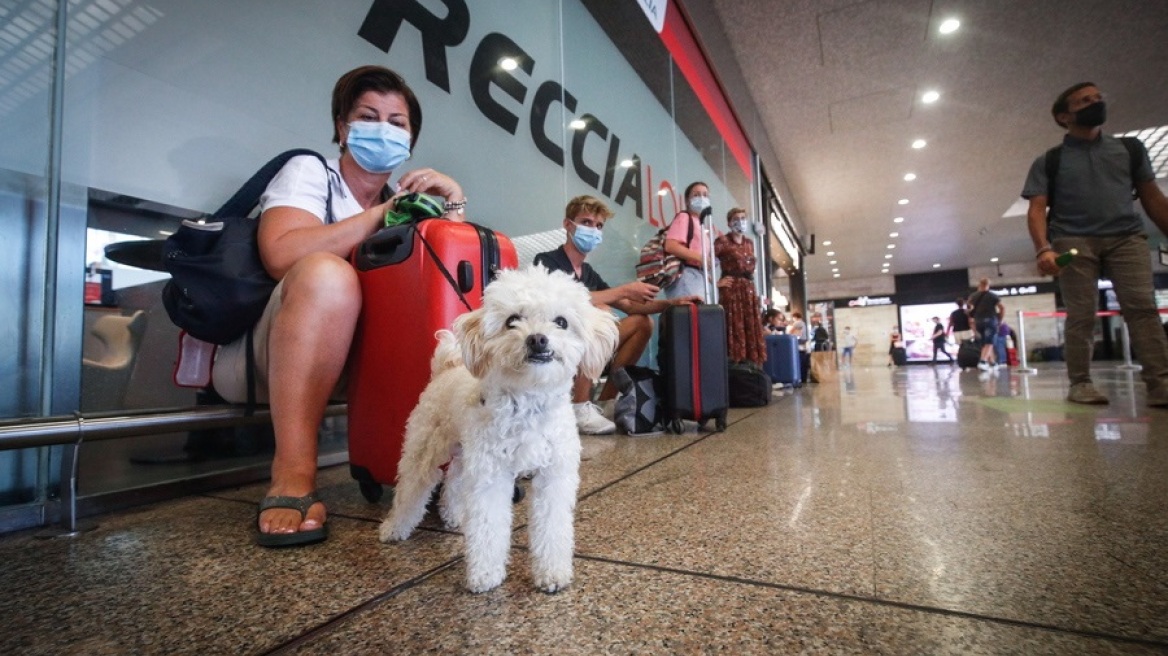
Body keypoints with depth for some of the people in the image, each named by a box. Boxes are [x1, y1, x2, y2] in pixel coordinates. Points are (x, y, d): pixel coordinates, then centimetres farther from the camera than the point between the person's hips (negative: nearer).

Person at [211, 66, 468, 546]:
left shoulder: (400, 199, 11)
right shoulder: (308, 171, -2)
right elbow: (280, 255, -23)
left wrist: (452, 205, -10)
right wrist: (383, 213, -20)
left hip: (345, 363, 5)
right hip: (259, 355, -4)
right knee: (327, 272, -33)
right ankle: (293, 475, -35)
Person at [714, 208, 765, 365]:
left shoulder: (749, 243, 18)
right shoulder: (723, 241, -3)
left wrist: (750, 286, 14)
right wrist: (716, 282, -12)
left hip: (749, 290, 7)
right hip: (731, 290, -7)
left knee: (751, 331, 5)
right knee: (734, 330, -11)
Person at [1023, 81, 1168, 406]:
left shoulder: (1130, 148, 18)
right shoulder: (1049, 161, 8)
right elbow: (1037, 209, -3)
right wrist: (1044, 248, -19)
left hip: (1126, 236, 3)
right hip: (1074, 240, -3)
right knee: (1081, 315, -5)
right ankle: (1080, 383, 2)